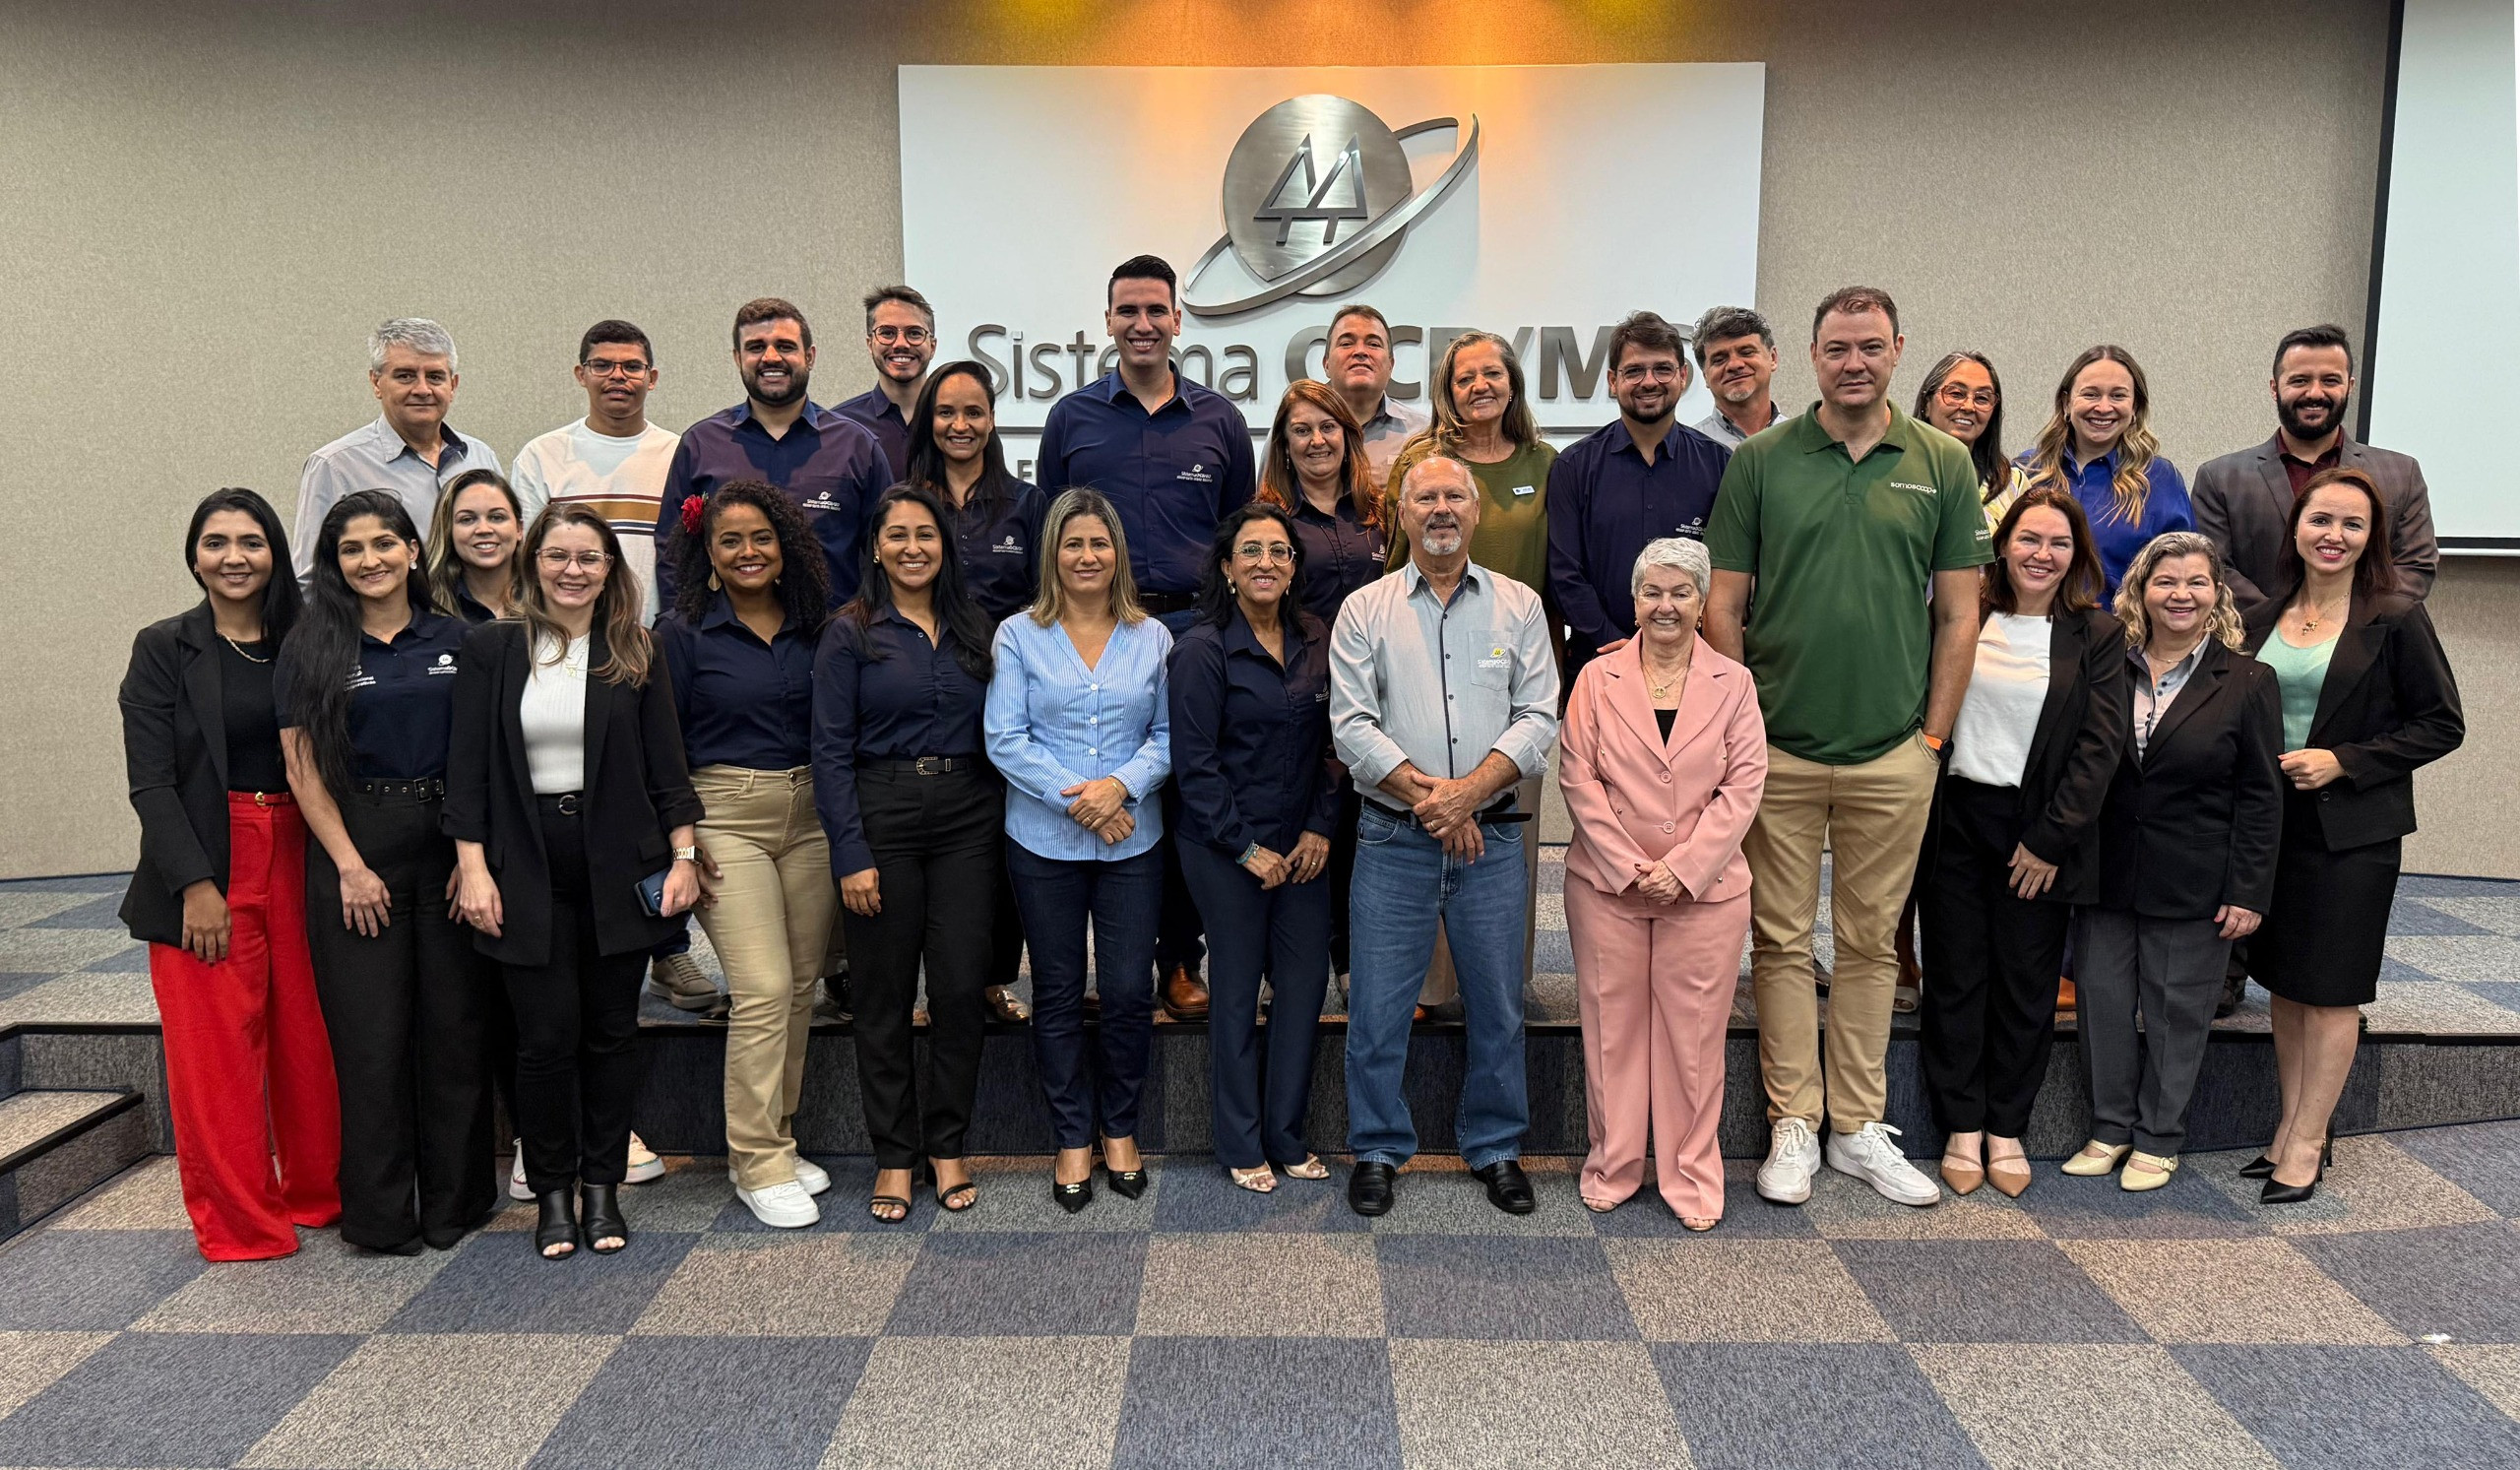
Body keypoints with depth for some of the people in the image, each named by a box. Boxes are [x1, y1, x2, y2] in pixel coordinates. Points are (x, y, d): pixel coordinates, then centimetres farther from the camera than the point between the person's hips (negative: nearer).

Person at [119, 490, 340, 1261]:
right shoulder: (163, 649, 0)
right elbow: (150, 781, -5)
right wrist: (194, 884, -13)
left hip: (297, 863, 2)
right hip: (204, 869, -2)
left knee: (308, 1040, 7)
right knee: (217, 1050, 1)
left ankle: (318, 1195, 24)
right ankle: (237, 1220, 15)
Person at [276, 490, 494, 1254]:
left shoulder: (455, 640, 7)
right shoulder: (311, 648, 3)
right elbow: (302, 768, -1)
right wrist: (350, 865, -8)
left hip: (447, 843, 2)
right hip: (354, 853, -1)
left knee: (457, 1024, 5)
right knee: (371, 1032, 1)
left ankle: (455, 1202, 18)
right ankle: (381, 1213, 14)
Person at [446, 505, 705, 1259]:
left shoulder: (636, 653, 5)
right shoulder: (490, 648, 3)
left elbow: (665, 765, 5)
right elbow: (467, 766, 1)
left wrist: (684, 855, -2)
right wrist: (473, 867, -6)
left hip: (618, 865, 1)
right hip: (527, 869, -1)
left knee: (613, 1028, 6)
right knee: (546, 1034, 0)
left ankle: (602, 1186, 20)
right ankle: (551, 1191, 16)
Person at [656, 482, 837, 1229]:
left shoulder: (812, 628, 9)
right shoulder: (682, 634, -2)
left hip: (808, 816, 4)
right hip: (726, 817, -4)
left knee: (801, 985, 7)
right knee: (763, 989, -10)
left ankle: (773, 1143, 22)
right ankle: (757, 1163, 2)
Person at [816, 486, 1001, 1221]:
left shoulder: (974, 629, 11)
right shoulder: (851, 634, -1)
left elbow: (995, 734, 12)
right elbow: (831, 750, -5)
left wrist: (1001, 829, 5)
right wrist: (851, 854, -12)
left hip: (968, 819, 3)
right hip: (882, 818, -3)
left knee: (961, 989, 2)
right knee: (885, 995, 4)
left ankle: (947, 1145, 19)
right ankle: (894, 1154, 18)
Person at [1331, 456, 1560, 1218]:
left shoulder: (1519, 606, 8)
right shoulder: (1365, 610, 4)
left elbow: (1539, 718, -1)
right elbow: (1352, 725, -4)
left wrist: (1469, 791, -15)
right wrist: (1428, 798, -13)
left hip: (1493, 838, 1)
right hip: (1393, 839, -1)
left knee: (1498, 1005, 9)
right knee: (1377, 1006, 3)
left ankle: (1497, 1149, 26)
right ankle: (1377, 1151, 20)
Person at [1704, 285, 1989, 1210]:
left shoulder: (1943, 464, 4)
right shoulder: (1761, 460, 1)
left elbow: (1958, 614, 6)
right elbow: (1723, 604, 1)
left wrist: (1934, 733, 1)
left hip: (1894, 753, 1)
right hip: (1777, 749, -1)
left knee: (1870, 942, 11)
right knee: (1782, 941, 6)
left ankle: (1859, 1128, 23)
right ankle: (1792, 1126, 18)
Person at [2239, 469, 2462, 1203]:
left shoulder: (2395, 620, -8)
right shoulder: (2262, 620, 6)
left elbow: (2442, 724, -7)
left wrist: (2343, 762, -16)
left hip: (2352, 831, -5)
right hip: (2272, 822, 5)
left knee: (2331, 989, 2)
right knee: (2284, 983, 11)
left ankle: (2307, 1143, 12)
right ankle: (2291, 1127, 23)